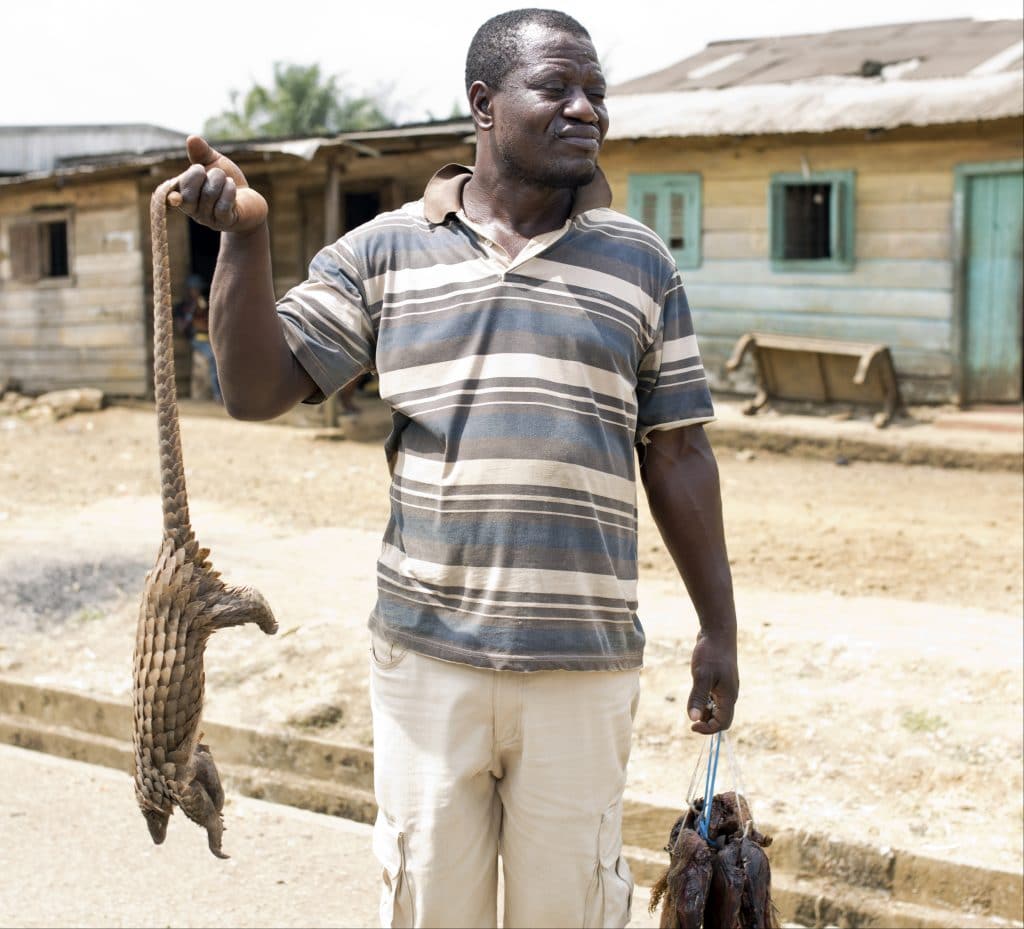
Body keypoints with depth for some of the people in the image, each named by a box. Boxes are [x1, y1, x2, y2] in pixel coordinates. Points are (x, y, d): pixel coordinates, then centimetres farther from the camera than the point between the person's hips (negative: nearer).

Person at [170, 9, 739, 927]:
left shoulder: (639, 263, 6)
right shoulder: (384, 251, 4)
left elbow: (677, 455, 7)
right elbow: (258, 388, 0)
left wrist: (720, 628, 7)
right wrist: (245, 233, -13)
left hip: (584, 668, 0)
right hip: (426, 655, 0)